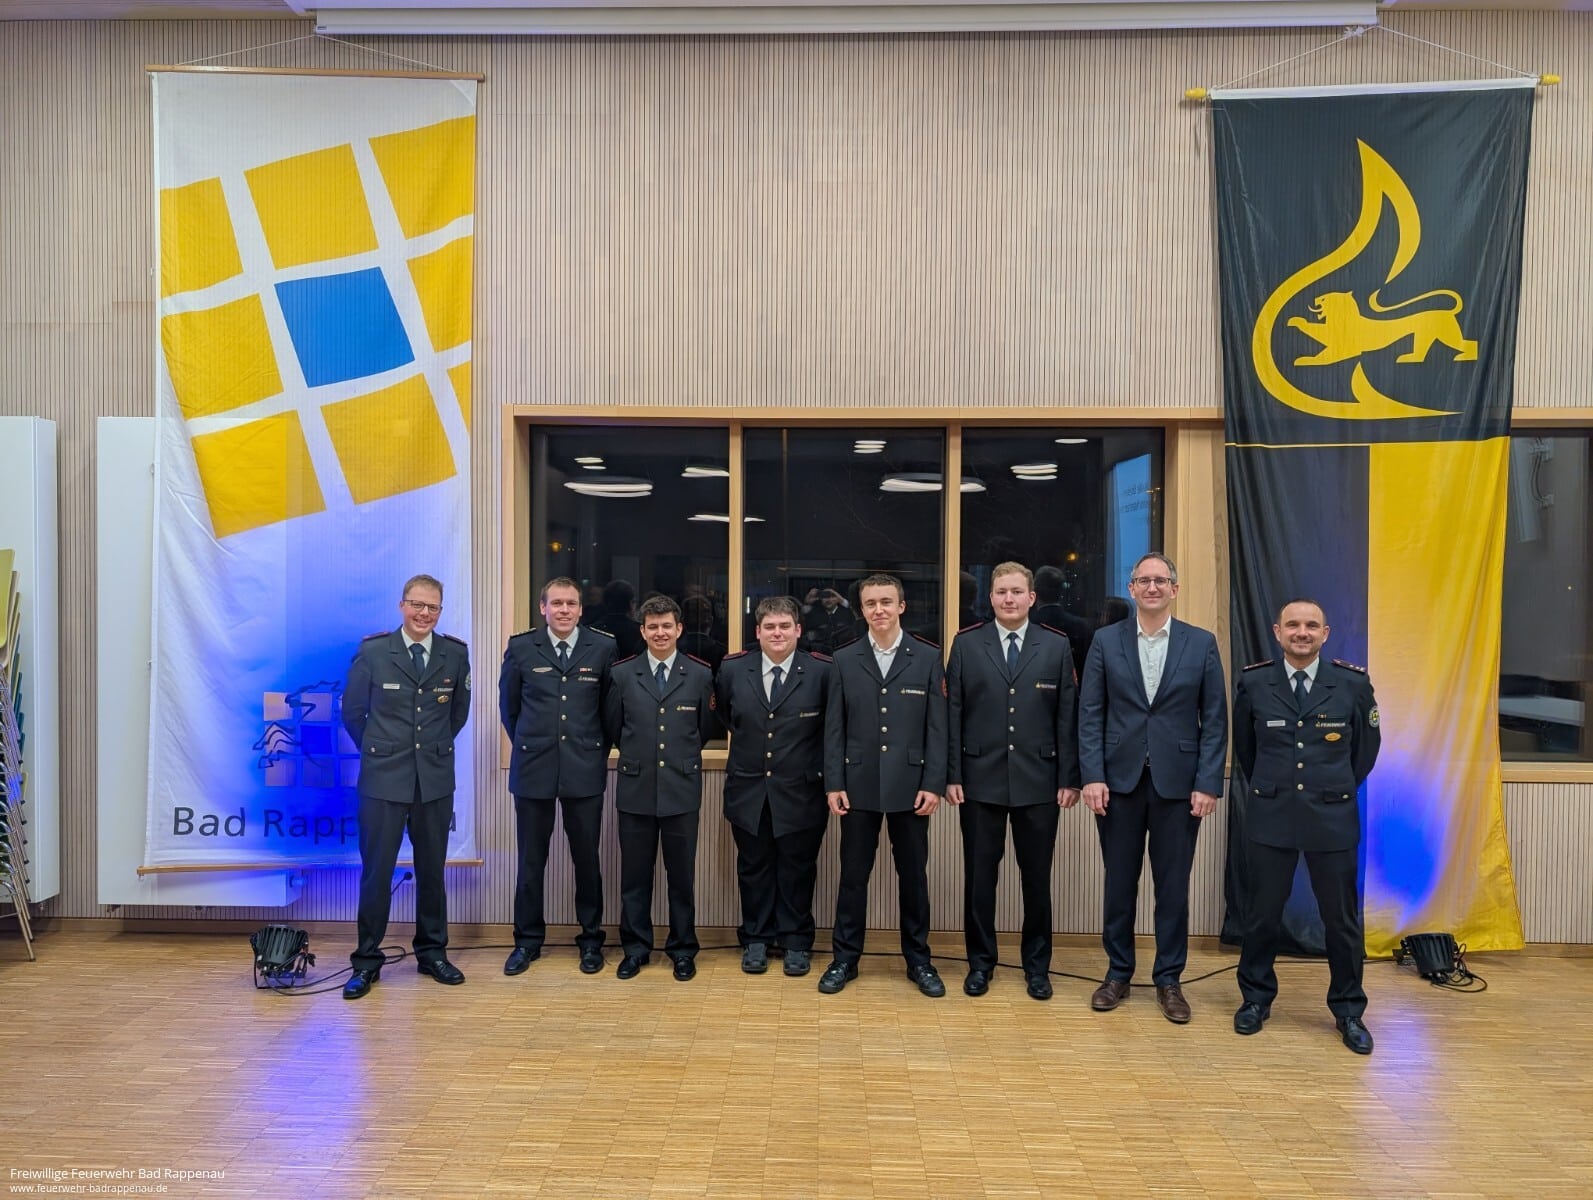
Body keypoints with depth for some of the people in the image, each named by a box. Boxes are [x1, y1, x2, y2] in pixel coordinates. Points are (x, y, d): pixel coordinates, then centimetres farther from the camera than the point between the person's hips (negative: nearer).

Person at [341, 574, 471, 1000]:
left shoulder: (456, 654, 0)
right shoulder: (372, 652, -4)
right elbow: (352, 711, 6)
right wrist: (378, 751, 10)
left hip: (436, 778, 2)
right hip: (383, 778, -2)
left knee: (432, 869, 11)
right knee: (376, 870, 2)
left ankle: (432, 953, 24)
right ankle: (367, 960, 15)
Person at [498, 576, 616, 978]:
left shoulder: (603, 647, -1)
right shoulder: (521, 647, 1)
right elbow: (508, 704, 12)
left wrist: (598, 748, 8)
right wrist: (528, 745, 13)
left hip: (585, 769, 0)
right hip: (533, 767, 1)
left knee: (587, 858, 8)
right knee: (530, 859, 8)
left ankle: (591, 940, 21)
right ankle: (528, 940, 23)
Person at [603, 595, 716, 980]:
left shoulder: (700, 674, 0)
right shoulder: (622, 674, 1)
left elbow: (706, 729, 8)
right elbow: (612, 729, 10)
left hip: (682, 788, -1)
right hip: (635, 789, 1)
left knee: (682, 874, 8)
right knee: (635, 873, 9)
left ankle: (682, 949, 22)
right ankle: (635, 948, 24)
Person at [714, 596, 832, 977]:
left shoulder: (822, 671, -9)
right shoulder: (732, 669, -1)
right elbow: (724, 716, 17)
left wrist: (825, 772, 0)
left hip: (801, 792, -2)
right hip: (748, 789, 2)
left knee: (797, 869, 10)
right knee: (753, 867, 13)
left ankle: (796, 941, 25)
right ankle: (756, 939, 28)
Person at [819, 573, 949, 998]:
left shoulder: (927, 657, 1)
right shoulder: (844, 660, 4)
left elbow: (937, 726, -1)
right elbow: (834, 728, 3)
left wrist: (934, 784, -6)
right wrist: (834, 784, -3)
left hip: (911, 785, 0)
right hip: (859, 785, 1)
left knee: (913, 874, 9)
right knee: (853, 874, 8)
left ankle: (918, 959, 24)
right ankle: (845, 958, 21)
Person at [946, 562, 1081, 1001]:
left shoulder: (1057, 646, 3)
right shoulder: (966, 644, 2)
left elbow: (1067, 717, 2)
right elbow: (953, 714, 1)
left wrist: (1069, 779, -1)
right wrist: (952, 775, -3)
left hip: (1039, 782, 0)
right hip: (981, 780, 0)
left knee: (1037, 878, 10)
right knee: (979, 876, 8)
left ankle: (1037, 965, 26)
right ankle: (980, 962, 24)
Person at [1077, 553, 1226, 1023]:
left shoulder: (1201, 644, 2)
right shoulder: (1106, 641, 3)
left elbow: (1214, 719, 1)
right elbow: (1090, 715, 0)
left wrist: (1208, 783, -6)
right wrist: (1092, 776, -7)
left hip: (1178, 782, 0)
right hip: (1120, 779, 0)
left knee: (1173, 886, 8)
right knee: (1119, 883, 10)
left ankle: (1169, 980, 23)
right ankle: (1118, 974, 24)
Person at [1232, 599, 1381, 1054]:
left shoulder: (1353, 683, -3)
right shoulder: (1253, 682, -3)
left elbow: (1366, 747, 11)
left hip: (1333, 817, 0)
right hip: (1270, 816, 0)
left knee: (1342, 918, 8)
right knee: (1263, 913, 10)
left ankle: (1348, 1011, 26)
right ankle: (1256, 999, 27)